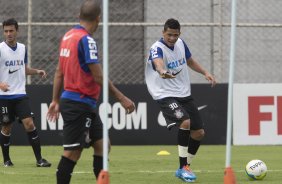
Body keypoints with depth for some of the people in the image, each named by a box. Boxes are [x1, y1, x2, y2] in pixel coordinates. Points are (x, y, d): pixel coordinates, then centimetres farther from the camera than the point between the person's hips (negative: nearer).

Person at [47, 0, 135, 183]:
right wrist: (121, 98, -14)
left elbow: (59, 72, 15)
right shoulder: (86, 40, -17)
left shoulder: (68, 36, 10)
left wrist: (56, 100, 20)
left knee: (101, 146, 10)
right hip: (80, 104, -9)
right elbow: (98, 76, -19)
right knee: (73, 152, -6)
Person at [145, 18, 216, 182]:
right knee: (185, 122, -30)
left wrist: (205, 73, 8)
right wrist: (162, 72, -67)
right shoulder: (157, 48, -19)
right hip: (166, 95, -7)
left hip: (185, 94, 8)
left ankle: (186, 167, 26)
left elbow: (190, 61, 24)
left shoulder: (180, 44, 4)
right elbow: (157, 62, -44)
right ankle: (183, 167, -20)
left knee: (199, 132, 7)